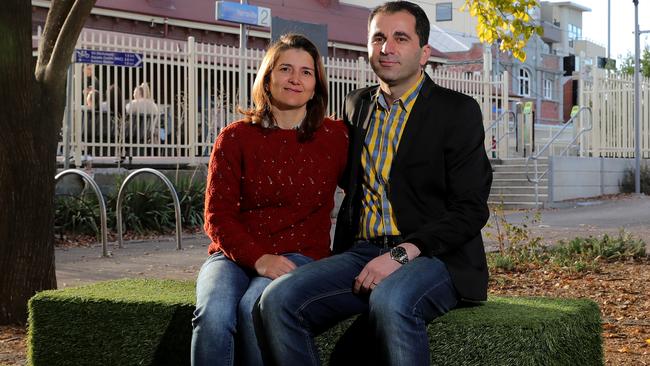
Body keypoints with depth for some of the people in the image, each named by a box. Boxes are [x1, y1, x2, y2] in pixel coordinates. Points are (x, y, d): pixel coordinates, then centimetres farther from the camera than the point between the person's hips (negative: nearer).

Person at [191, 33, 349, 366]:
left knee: (256, 308, -34)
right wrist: (258, 258, -17)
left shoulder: (335, 138, 7)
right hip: (234, 254, 1)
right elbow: (218, 216, 1)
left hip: (300, 255, 0)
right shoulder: (235, 138, 6)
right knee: (214, 312, -34)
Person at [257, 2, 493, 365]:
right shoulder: (357, 106, 17)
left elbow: (471, 209, -8)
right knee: (278, 300, -22)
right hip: (362, 253, 5)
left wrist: (402, 254, -18)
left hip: (432, 256, -5)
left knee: (390, 302, -39)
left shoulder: (458, 111, 0)